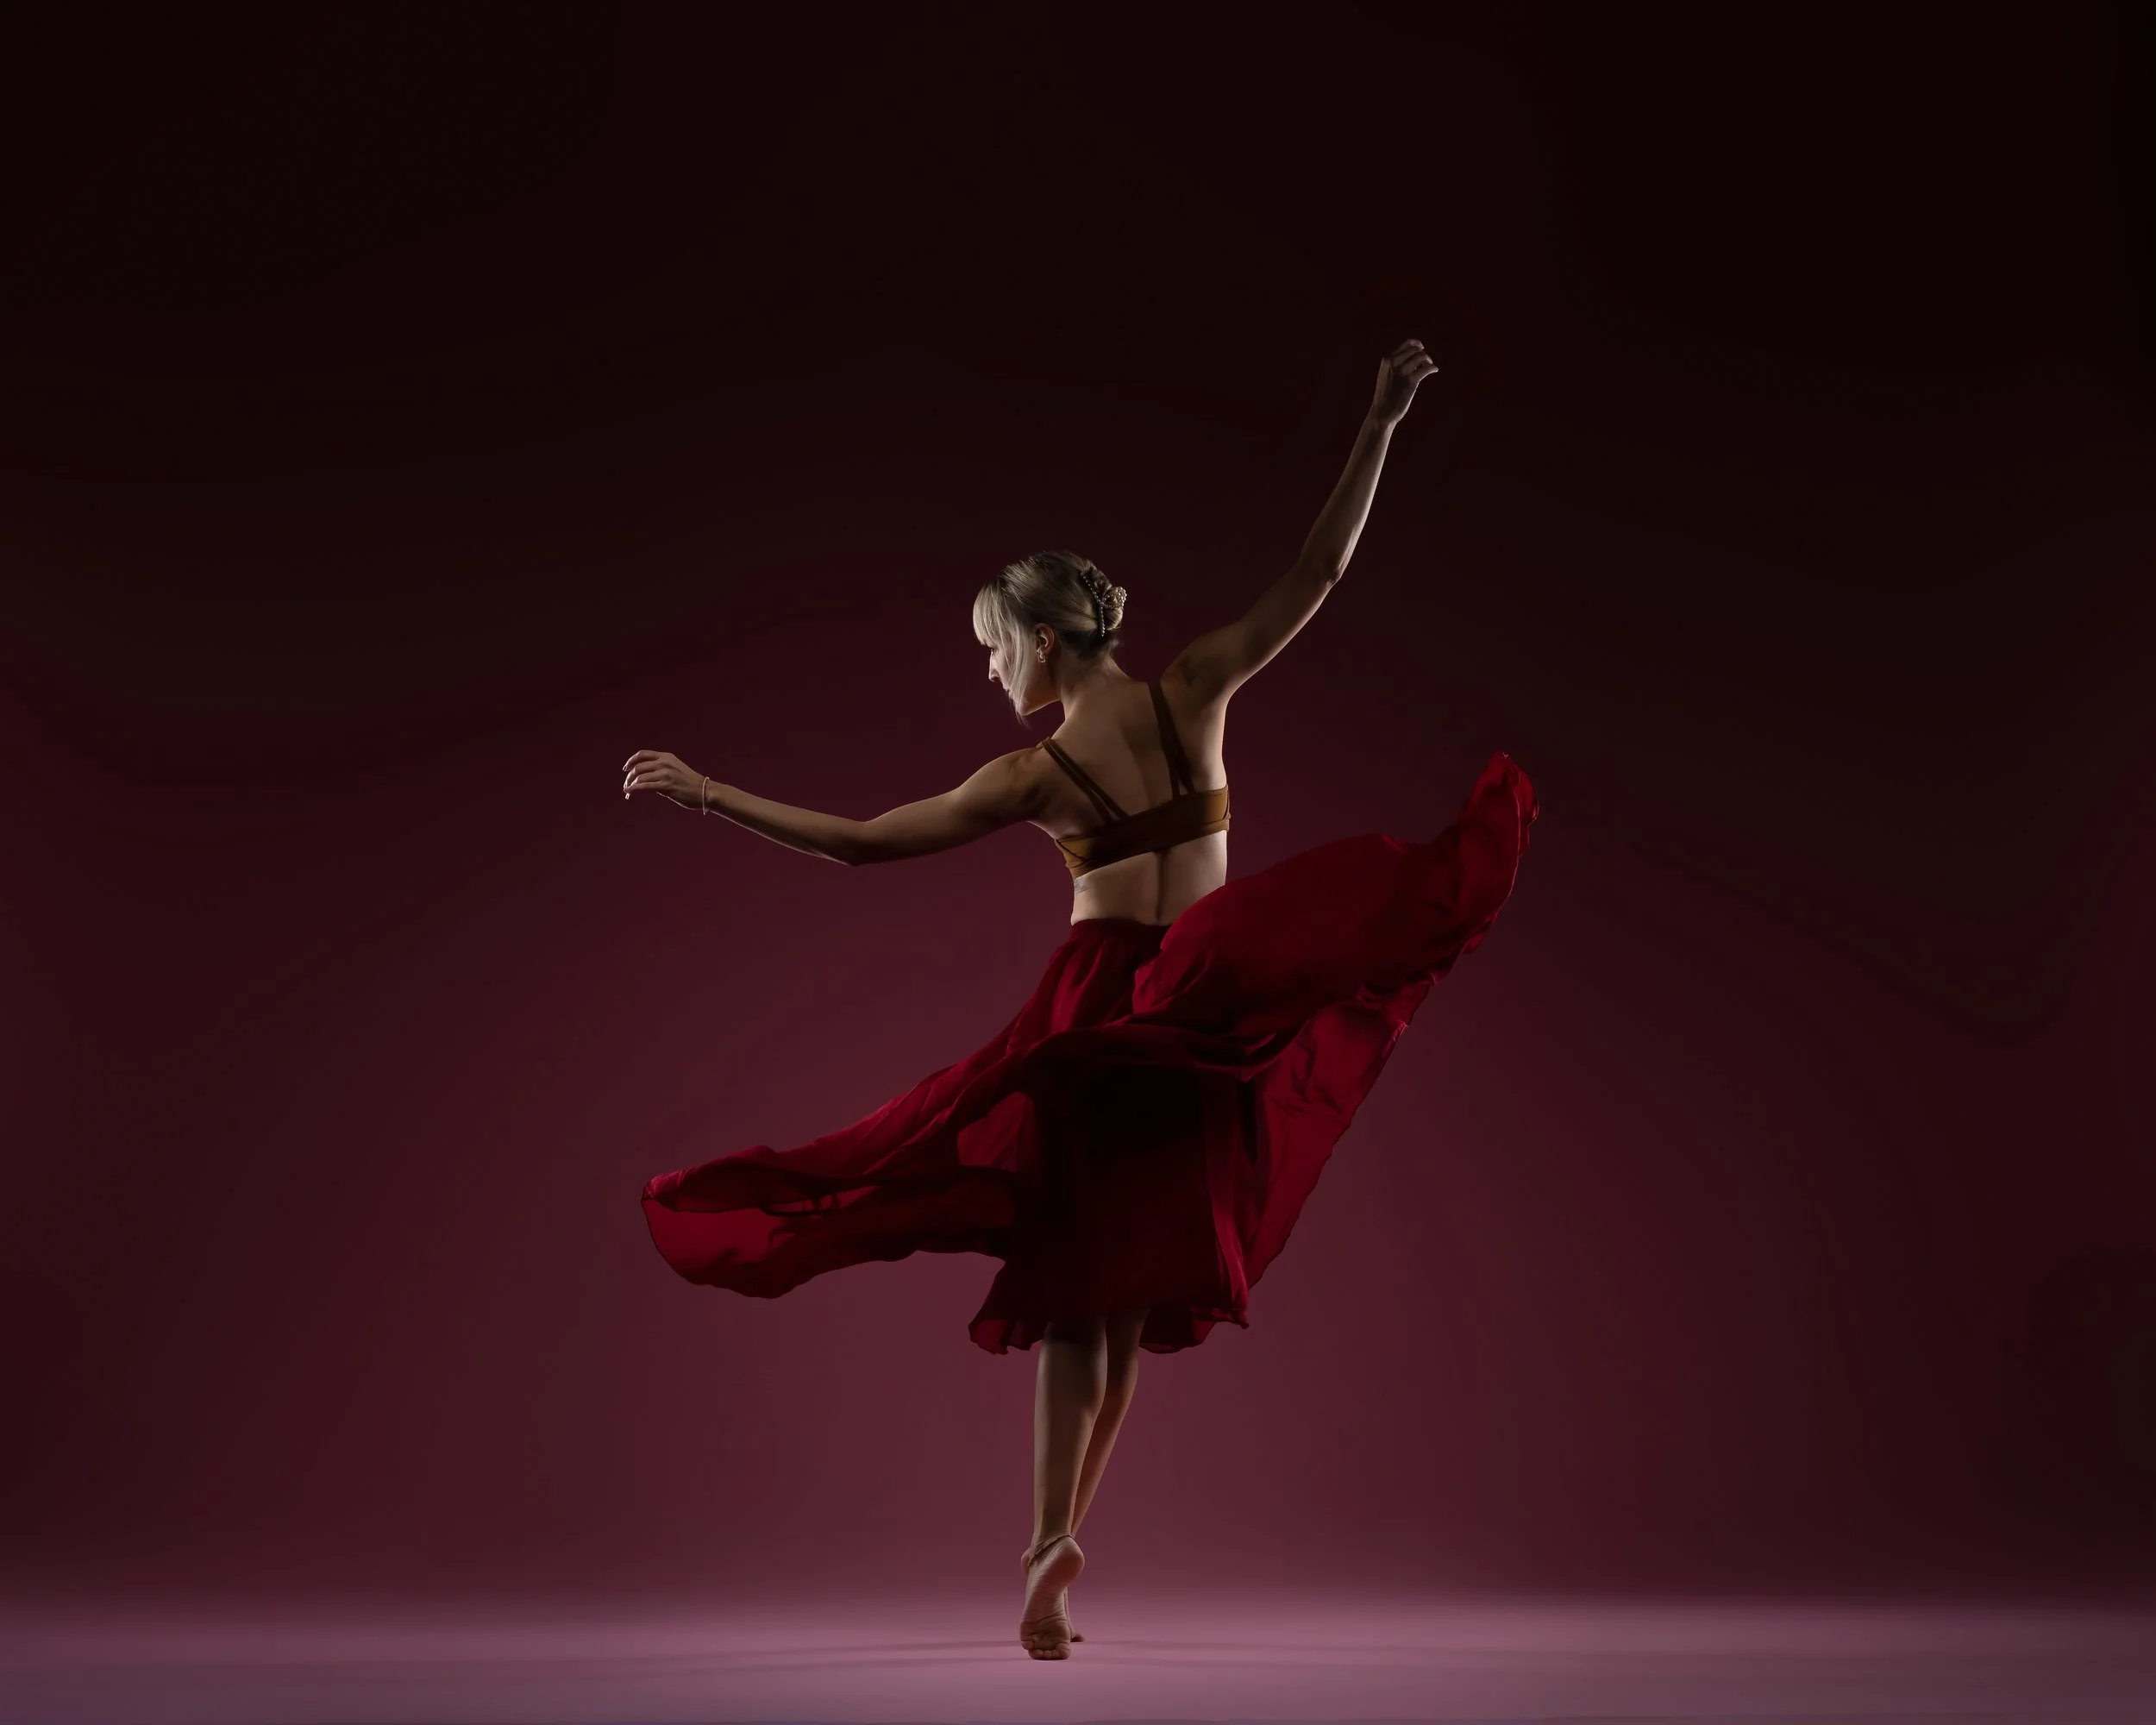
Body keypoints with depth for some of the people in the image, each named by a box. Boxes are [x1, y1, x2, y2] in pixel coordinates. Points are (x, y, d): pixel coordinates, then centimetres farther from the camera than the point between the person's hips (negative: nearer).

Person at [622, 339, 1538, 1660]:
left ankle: (1059, 1541, 4)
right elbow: (1321, 570, 1)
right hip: (1209, 1015, 4)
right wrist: (1380, 423, 5)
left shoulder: (1033, 776, -9)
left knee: (1079, 1286, 3)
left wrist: (716, 797, 0)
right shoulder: (1195, 693, -3)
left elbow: (864, 842, -8)